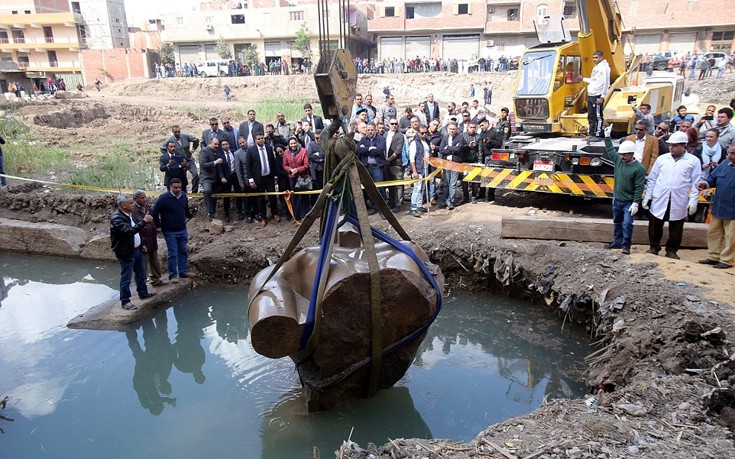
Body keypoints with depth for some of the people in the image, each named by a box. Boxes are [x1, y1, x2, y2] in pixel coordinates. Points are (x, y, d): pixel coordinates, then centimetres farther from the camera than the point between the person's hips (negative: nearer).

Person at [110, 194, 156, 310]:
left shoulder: (130, 214, 6)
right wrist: (144, 221, -33)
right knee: (126, 278, 2)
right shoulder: (116, 218, -23)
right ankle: (125, 301, 13)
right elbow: (129, 230, -35)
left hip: (137, 249, 9)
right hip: (126, 253, -9)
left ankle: (143, 293, 37)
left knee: (141, 273, 21)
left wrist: (141, 243, 18)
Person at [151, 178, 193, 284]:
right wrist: (158, 226, -10)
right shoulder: (164, 198, -16)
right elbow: (154, 211, -12)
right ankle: (173, 275, 9)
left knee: (184, 251, 12)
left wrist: (187, 217, 17)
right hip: (170, 232, -6)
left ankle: (183, 271, 25)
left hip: (183, 230, 6)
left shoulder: (184, 196, 2)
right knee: (172, 253, -1)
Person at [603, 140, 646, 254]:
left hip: (629, 202, -6)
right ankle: (617, 242, 30)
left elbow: (639, 187, -17)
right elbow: (610, 150, 17)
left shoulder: (639, 168, -18)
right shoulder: (618, 159, -2)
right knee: (617, 222, 17)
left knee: (627, 224, -10)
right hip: (617, 199, 6)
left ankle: (626, 245, 1)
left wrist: (636, 203, -20)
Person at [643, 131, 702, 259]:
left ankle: (672, 251, 22)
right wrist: (647, 196, 6)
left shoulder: (693, 161, 0)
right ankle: (654, 247, 24)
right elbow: (651, 179, 10)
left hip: (679, 203, -2)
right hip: (659, 200, 2)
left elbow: (695, 184, -1)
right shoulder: (661, 159, 6)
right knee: (655, 226, 8)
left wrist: (693, 201, -7)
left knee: (676, 229, 8)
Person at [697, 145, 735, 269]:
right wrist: (705, 183, -7)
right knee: (713, 233, 15)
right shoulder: (724, 164, 3)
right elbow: (713, 178, 13)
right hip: (718, 208, 6)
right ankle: (713, 257, 28)